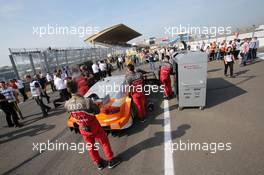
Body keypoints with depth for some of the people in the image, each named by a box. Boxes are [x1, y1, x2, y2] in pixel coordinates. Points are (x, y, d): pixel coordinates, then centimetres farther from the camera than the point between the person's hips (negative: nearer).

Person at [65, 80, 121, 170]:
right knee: (104, 142, 19)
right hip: (94, 127, -4)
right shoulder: (87, 101, -30)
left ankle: (98, 163, 45)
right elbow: (97, 111, -15)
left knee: (91, 146, 25)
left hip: (83, 129, 4)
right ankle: (111, 161, 35)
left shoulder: (67, 104, -17)